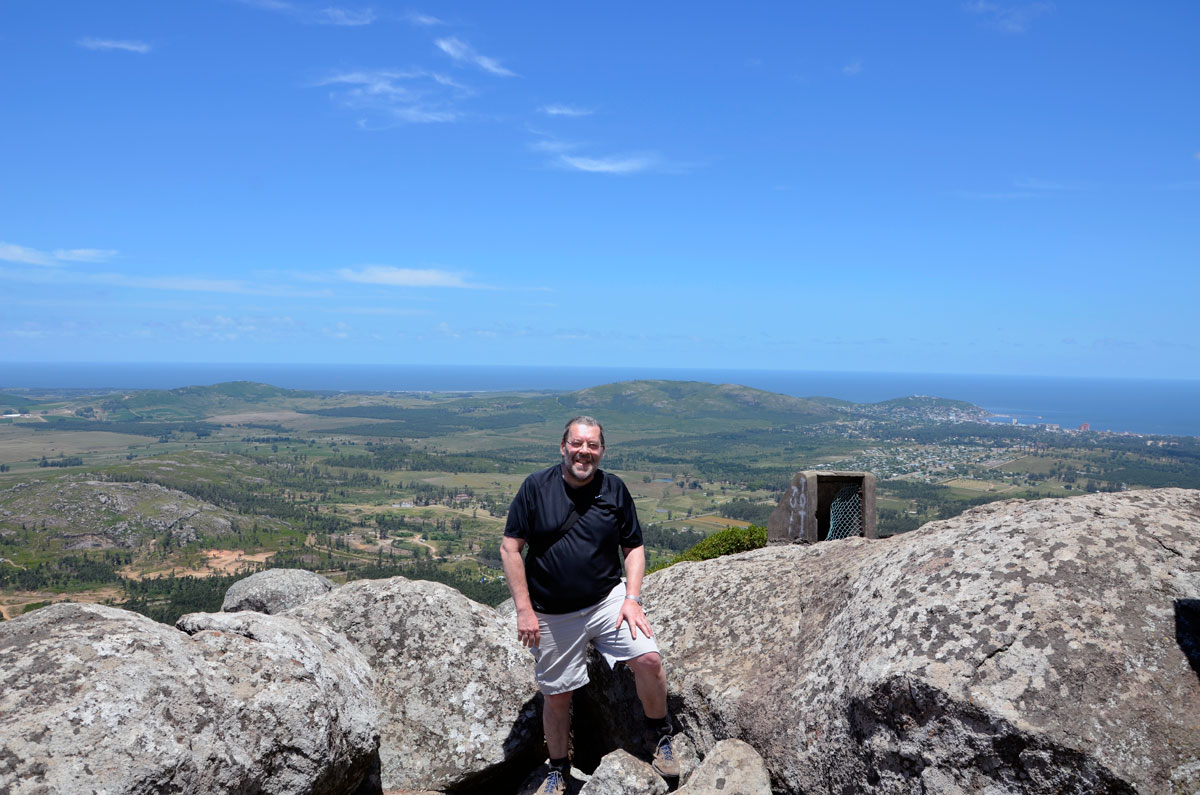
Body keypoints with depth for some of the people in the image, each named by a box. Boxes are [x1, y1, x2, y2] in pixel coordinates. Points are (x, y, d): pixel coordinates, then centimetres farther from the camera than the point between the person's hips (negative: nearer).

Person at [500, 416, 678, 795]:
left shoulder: (615, 489, -1)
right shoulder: (536, 486, -7)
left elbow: (633, 548, 6)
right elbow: (510, 548, -6)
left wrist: (632, 598, -7)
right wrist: (524, 610, -10)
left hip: (607, 601, 1)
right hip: (552, 615, 0)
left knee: (648, 660, -18)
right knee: (556, 695, 8)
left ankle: (660, 735, 10)